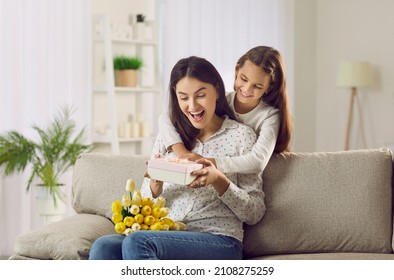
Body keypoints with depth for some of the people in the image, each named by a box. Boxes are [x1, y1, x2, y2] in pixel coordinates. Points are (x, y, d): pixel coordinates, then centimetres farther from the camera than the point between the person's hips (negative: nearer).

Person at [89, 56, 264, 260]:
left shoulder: (240, 135, 7)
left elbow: (255, 213, 5)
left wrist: (219, 181, -12)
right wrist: (156, 182, -6)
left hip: (219, 241, -4)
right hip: (165, 234, 4)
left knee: (137, 242, -33)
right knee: (103, 247, -29)